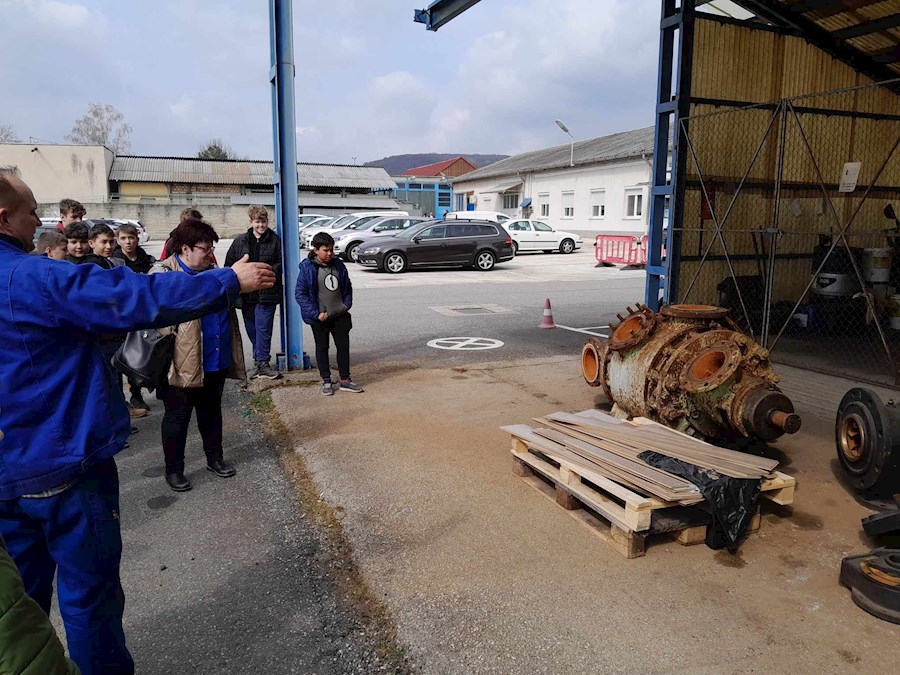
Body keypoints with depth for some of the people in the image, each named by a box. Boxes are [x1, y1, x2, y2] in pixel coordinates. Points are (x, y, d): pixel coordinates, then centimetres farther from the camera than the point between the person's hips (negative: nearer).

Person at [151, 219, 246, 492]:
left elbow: (227, 312, 22)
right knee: (177, 416, 8)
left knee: (211, 411, 21)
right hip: (183, 364, -6)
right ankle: (173, 469, 23)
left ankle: (215, 458, 37)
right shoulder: (163, 273, -11)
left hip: (216, 362, 7)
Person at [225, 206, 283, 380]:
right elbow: (229, 263, 12)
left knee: (263, 329, -5)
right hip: (246, 294, 4)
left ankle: (262, 363, -1)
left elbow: (281, 264, 0)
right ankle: (260, 358, 28)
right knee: (251, 329, 13)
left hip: (267, 293, -4)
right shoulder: (240, 241, 9)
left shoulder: (275, 241, 0)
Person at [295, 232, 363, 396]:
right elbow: (300, 294, -11)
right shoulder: (307, 268, -12)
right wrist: (316, 313, -16)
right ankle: (326, 381, 21)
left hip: (340, 315, 4)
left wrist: (346, 305, -1)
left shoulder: (339, 265, 1)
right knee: (322, 348, 9)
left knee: (343, 346, 8)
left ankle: (345, 380, 20)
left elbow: (347, 287, 13)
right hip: (320, 318, -4)